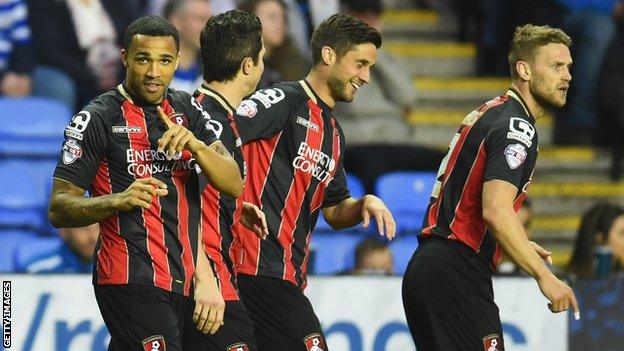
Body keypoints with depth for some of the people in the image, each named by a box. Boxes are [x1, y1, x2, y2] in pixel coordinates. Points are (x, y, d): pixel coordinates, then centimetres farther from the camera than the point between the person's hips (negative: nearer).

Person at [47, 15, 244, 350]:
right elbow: (59, 210, -8)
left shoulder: (186, 109, 12)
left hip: (181, 280, 6)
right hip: (132, 281, -6)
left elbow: (234, 184, 3)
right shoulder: (97, 118, -5)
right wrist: (119, 200, -25)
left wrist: (195, 145, -16)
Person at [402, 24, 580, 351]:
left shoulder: (489, 114, 20)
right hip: (456, 274, -10)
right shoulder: (515, 125, -12)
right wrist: (544, 276, -21)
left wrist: (520, 247, 27)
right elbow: (496, 210, -25)